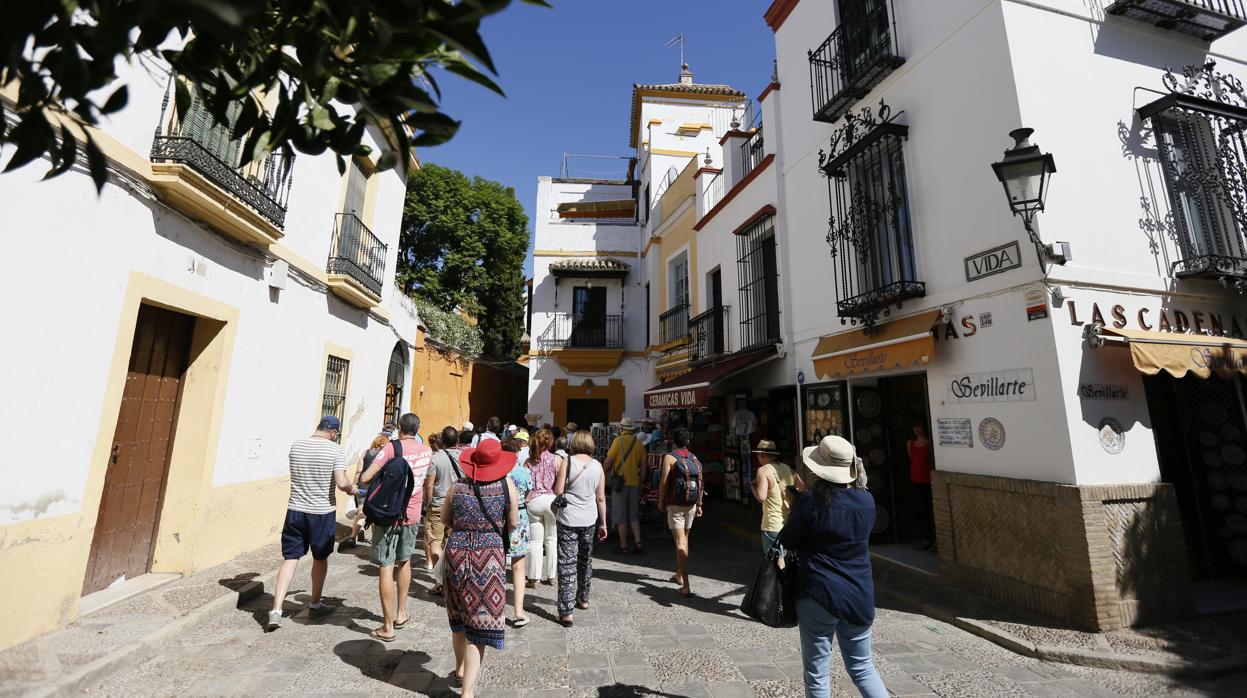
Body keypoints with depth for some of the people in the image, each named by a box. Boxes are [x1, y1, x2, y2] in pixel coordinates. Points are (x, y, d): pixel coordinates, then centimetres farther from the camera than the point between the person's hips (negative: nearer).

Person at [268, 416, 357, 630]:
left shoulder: (296, 446, 1)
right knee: (320, 558, 16)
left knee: (290, 558, 8)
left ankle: (276, 611, 0)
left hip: (295, 510, 3)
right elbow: (342, 483, -21)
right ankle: (315, 604, 31)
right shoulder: (335, 451, -15)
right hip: (323, 513, -3)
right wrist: (352, 489, 0)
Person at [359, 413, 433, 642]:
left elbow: (364, 478, -19)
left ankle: (388, 627, 8)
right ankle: (401, 613, 33)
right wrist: (426, 501, 35)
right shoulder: (426, 451, 2)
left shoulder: (392, 447, -14)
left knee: (385, 568, 3)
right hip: (412, 514, 5)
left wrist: (378, 478, 4)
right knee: (405, 561, 22)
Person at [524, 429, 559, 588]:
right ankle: (550, 576, 21)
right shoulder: (557, 460, -2)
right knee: (551, 539, 13)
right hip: (551, 500, -1)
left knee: (535, 541, 8)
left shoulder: (528, 461, 2)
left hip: (533, 501, 1)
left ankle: (534, 578, 11)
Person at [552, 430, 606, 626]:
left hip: (568, 519, -3)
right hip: (589, 519, 4)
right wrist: (603, 523, 11)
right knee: (586, 560, 22)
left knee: (567, 564, 2)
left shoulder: (567, 462, -9)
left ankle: (566, 612, 3)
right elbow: (601, 498, 2)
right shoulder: (597, 465, -1)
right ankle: (583, 599, 38)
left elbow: (558, 491, -10)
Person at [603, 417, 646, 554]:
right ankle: (637, 541, 6)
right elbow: (643, 466, 9)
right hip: (634, 482, 5)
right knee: (633, 515, 16)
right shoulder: (639, 443, 7)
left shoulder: (618, 440, -8)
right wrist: (641, 482, 17)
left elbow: (609, 460, -9)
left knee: (620, 515, 5)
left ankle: (623, 546, 9)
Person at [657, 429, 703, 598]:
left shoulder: (669, 457, -10)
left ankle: (686, 586, -11)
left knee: (680, 543, -5)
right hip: (691, 505, 6)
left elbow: (664, 482, -13)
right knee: (684, 539, 21)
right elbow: (701, 483, 5)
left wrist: (661, 501, -1)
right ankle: (679, 575, 36)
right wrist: (699, 504, 12)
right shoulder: (695, 459, 6)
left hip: (675, 505, -6)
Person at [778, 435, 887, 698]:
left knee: (817, 672, 12)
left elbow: (787, 541, -8)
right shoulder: (866, 500, -4)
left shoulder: (811, 500, -18)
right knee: (862, 666, 23)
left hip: (819, 596, -4)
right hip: (859, 596, 5)